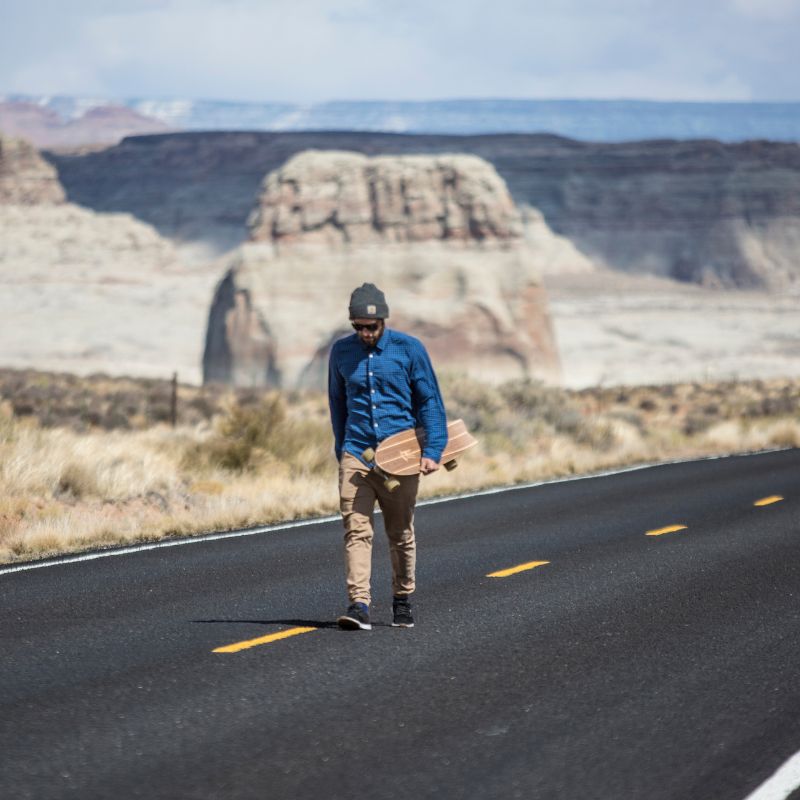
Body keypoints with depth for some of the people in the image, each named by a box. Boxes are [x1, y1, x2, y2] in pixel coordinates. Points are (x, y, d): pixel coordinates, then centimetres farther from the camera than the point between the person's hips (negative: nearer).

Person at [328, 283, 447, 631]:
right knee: (356, 529, -13)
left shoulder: (409, 348, -2)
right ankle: (358, 604, -19)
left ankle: (402, 600, 27)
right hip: (356, 455, 1)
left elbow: (430, 402, 0)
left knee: (401, 533, 9)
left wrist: (432, 451, -9)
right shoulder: (341, 352, 6)